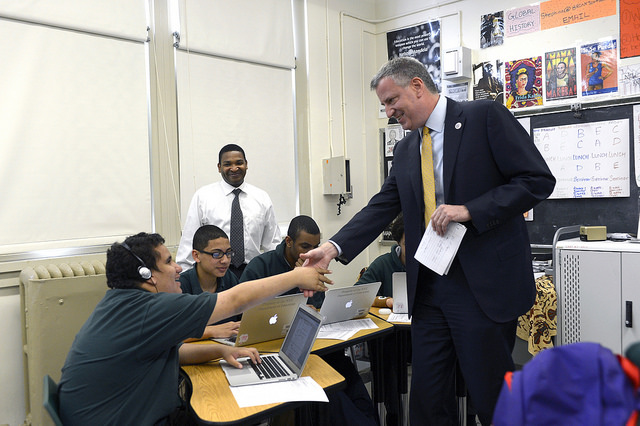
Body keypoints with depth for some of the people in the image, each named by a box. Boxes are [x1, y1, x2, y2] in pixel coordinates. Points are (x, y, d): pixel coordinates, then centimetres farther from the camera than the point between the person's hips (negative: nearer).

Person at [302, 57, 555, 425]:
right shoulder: (406, 151, 14)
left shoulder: (485, 116, -4)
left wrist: (470, 210, -18)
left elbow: (537, 179, -9)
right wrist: (333, 248, -5)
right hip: (429, 286, 6)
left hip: (483, 284, -6)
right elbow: (381, 208, 9)